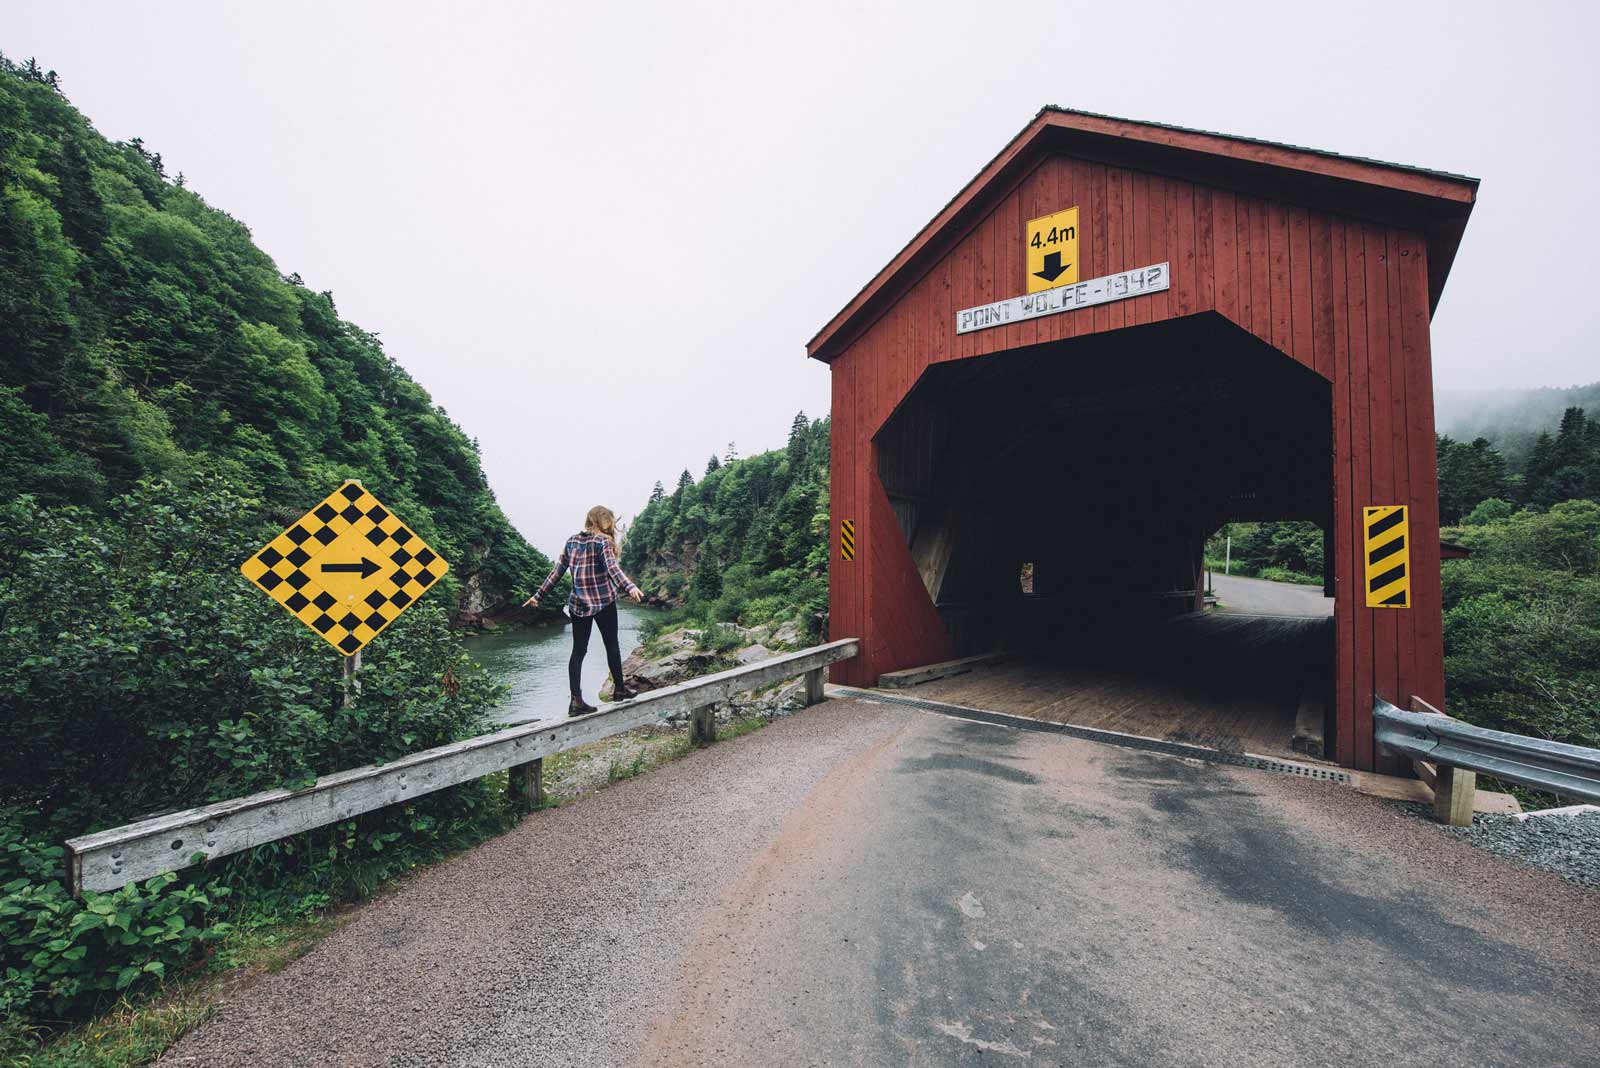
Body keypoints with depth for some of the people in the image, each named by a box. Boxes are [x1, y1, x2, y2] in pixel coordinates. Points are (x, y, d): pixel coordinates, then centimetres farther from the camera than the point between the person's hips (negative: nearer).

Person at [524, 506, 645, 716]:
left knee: (578, 650, 5)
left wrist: (538, 595, 17)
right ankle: (619, 689, 23)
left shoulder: (572, 541, 8)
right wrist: (630, 587, -39)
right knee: (612, 645, 11)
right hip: (603, 602, -5)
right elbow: (612, 567, -26)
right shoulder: (602, 541, -9)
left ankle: (576, 700, 0)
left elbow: (557, 571, 9)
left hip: (578, 603, 5)